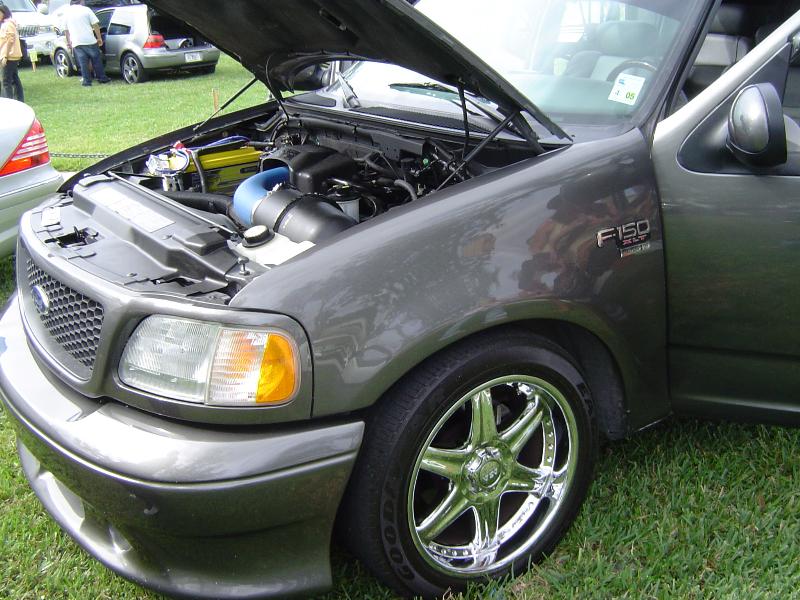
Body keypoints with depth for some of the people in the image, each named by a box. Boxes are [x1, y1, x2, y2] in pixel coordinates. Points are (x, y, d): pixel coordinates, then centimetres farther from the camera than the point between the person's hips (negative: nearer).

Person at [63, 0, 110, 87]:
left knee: (83, 63, 7)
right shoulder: (86, 10, -1)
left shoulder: (66, 12, 9)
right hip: (89, 40, -2)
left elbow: (67, 30, 14)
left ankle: (87, 81, 7)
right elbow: (95, 25, -4)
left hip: (76, 43, 3)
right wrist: (99, 38, 4)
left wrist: (69, 42, 24)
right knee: (96, 60, 10)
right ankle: (102, 78, 16)